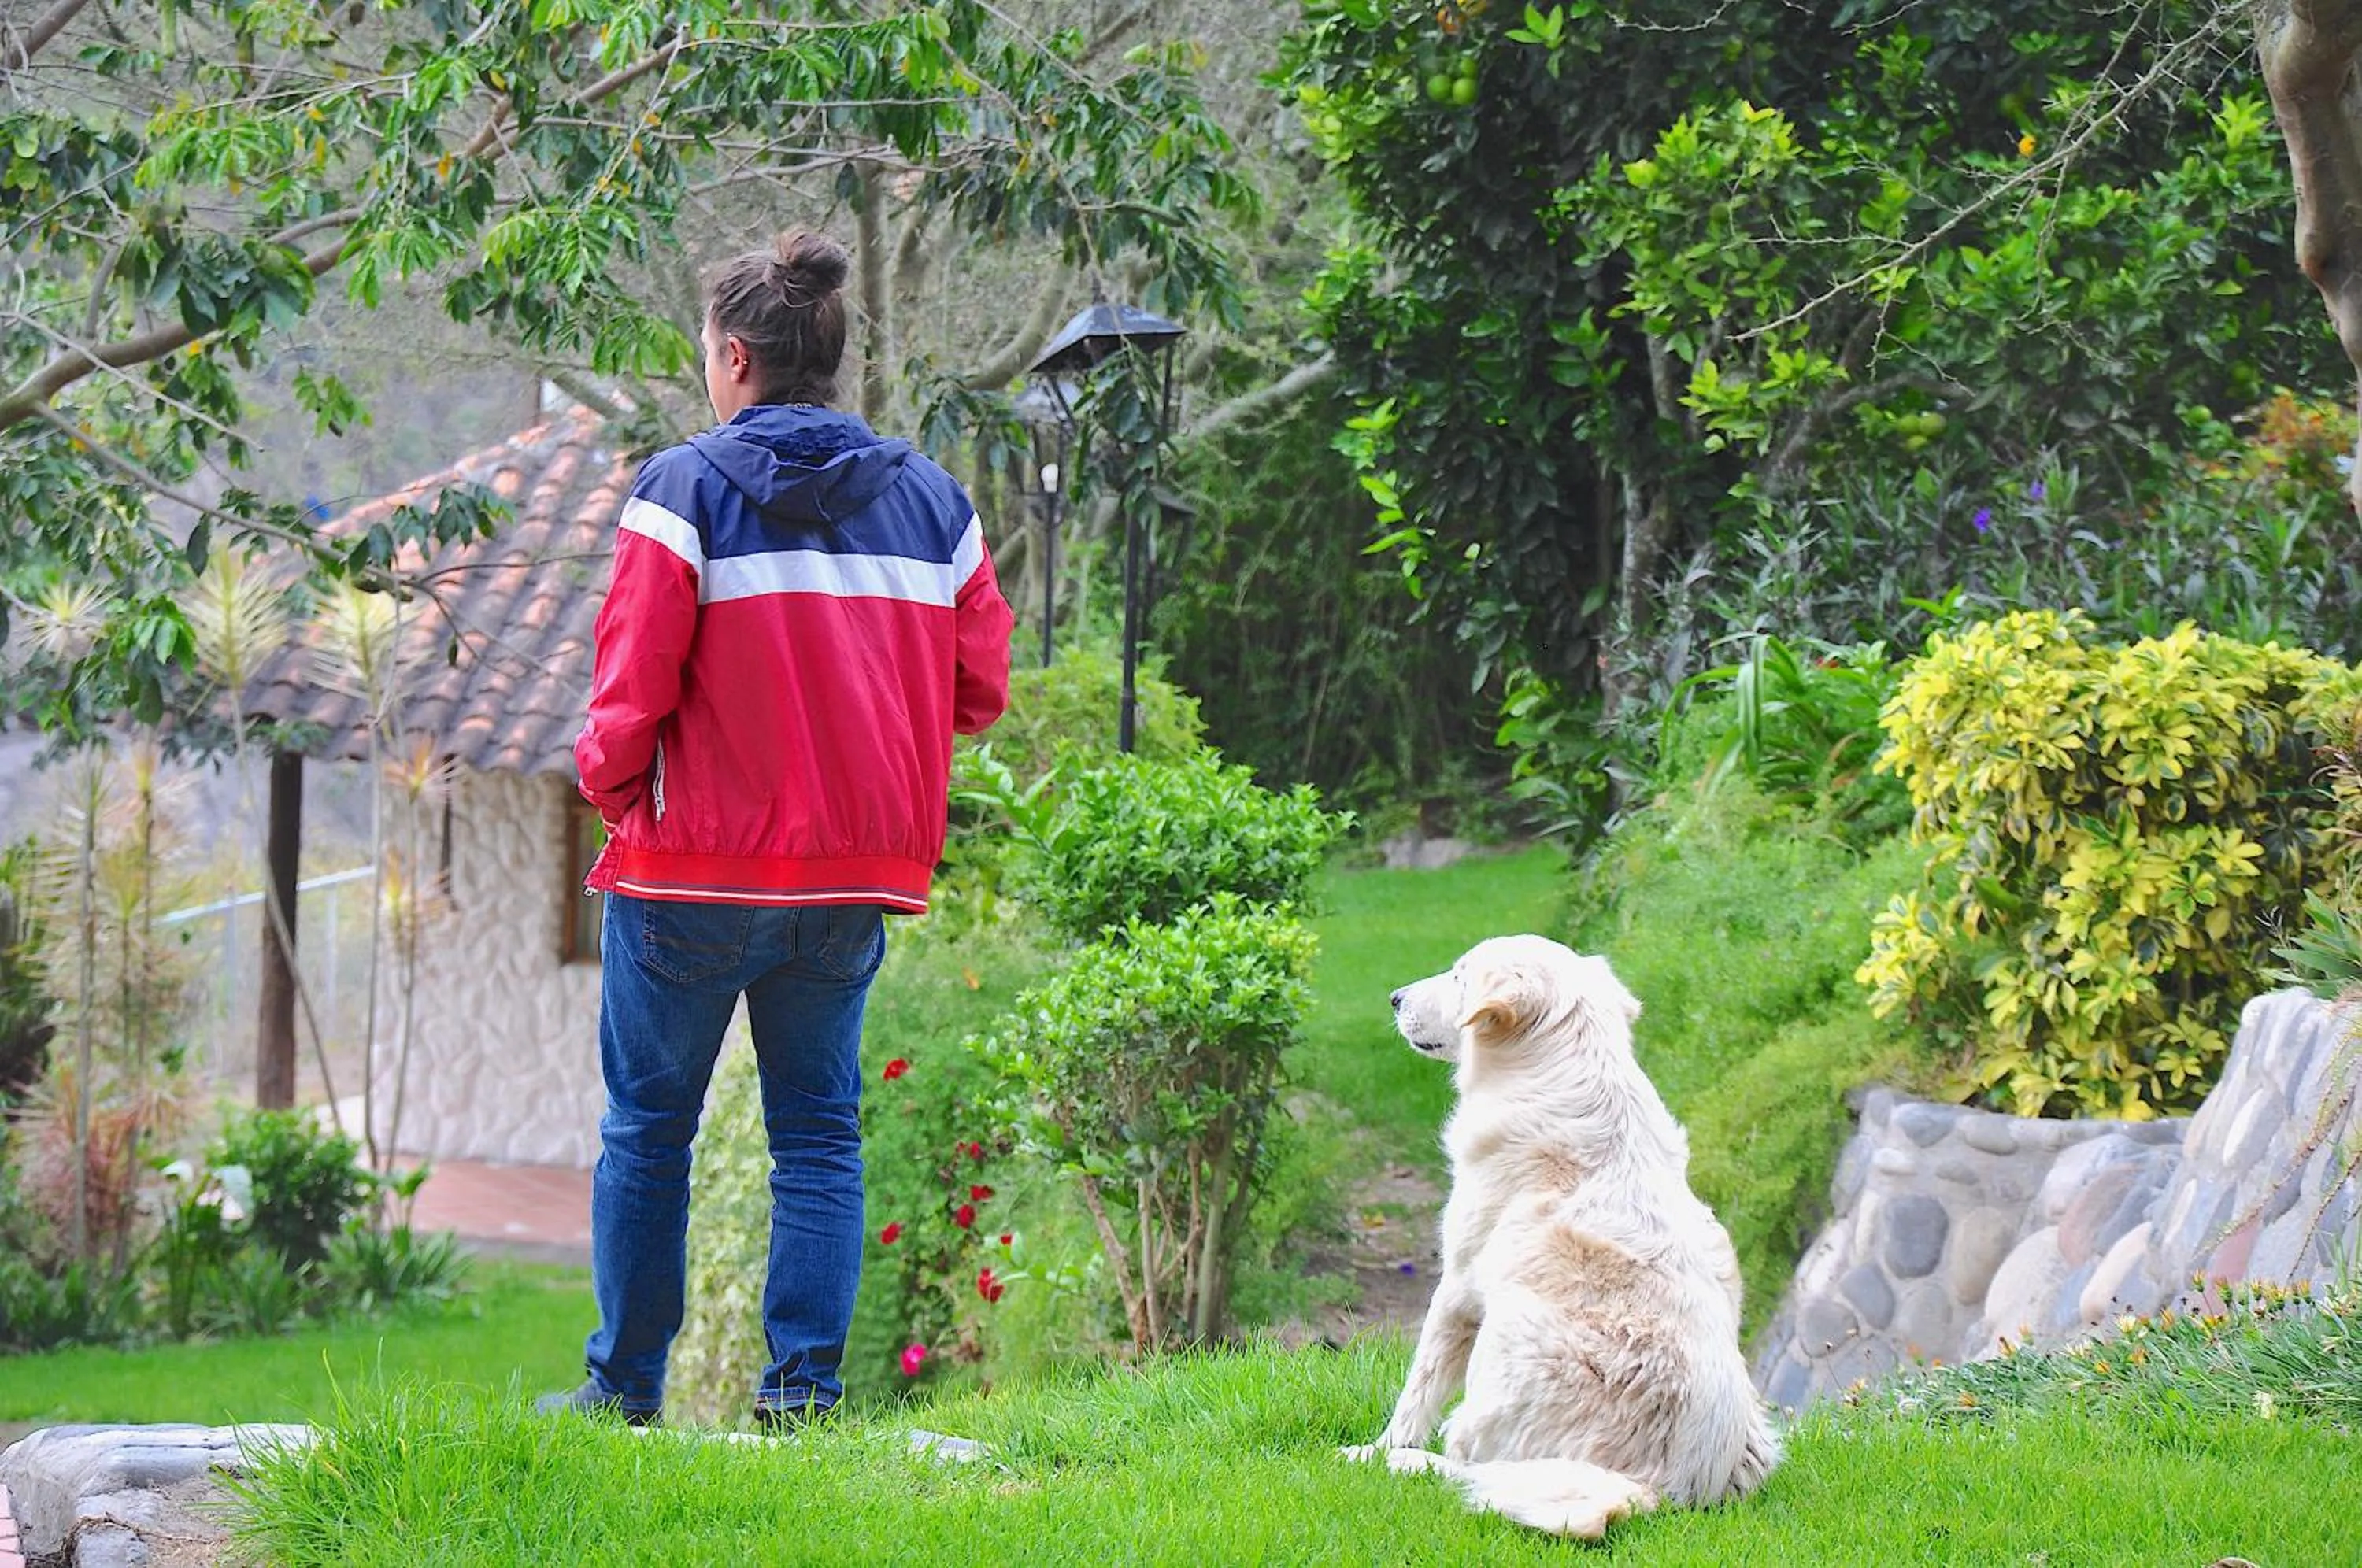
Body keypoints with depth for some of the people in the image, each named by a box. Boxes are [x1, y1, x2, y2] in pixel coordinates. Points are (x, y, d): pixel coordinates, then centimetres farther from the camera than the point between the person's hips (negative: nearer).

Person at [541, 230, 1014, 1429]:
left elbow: (631, 688, -11)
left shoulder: (685, 488, -9)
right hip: (856, 877, 4)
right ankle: (805, 1384, 6)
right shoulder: (931, 499, 6)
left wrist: (610, 786, 7)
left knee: (647, 1126, 10)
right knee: (818, 1130, 11)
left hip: (694, 871, -4)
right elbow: (978, 690, 7)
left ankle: (626, 1383, 14)